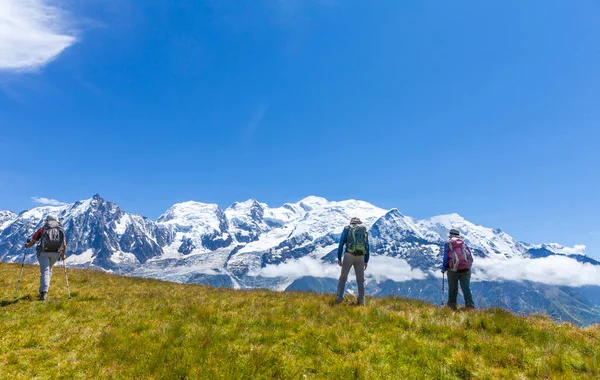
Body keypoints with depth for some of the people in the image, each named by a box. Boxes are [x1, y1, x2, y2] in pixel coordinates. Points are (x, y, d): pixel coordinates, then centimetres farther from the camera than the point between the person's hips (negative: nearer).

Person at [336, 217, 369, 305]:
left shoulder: (347, 229, 9)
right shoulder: (364, 231, 17)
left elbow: (341, 243, 1)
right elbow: (367, 247, 13)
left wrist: (339, 258, 2)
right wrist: (366, 261, 15)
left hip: (349, 255, -2)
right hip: (360, 257, 2)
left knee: (343, 278, 8)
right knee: (360, 280, 13)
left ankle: (339, 298, -1)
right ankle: (361, 300, 6)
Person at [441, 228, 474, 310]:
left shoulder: (448, 244, 3)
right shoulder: (463, 243, 12)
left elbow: (446, 258, -3)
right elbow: (471, 258, 10)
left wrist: (443, 269, 10)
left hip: (453, 270, -2)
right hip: (466, 269, 2)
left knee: (452, 289, 9)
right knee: (466, 288, 1)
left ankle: (452, 306, 14)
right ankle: (470, 306, -12)